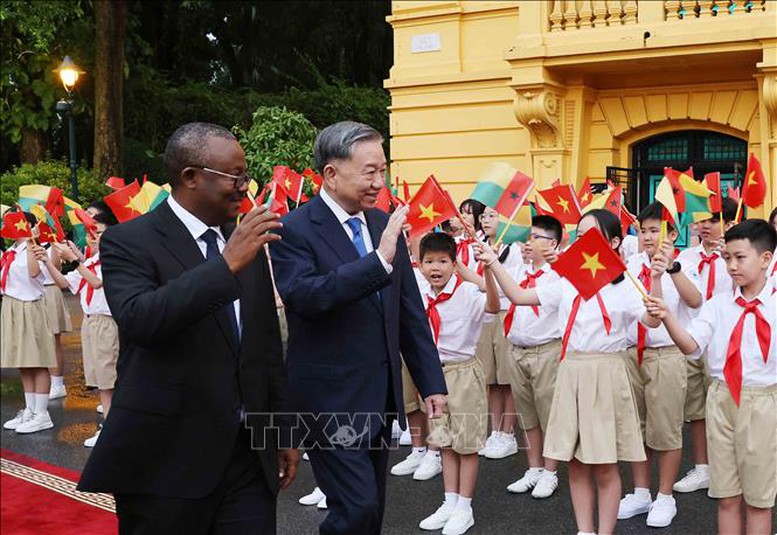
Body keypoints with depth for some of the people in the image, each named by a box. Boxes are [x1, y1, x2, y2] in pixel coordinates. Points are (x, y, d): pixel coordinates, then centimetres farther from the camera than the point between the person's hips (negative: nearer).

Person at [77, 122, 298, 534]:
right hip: (166, 459, -5)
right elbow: (139, 319, -28)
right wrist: (226, 263, -28)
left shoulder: (245, 242, 10)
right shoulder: (128, 242, -8)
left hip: (249, 453, 5)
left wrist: (283, 430, 15)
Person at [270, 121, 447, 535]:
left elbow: (410, 310, 11)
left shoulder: (384, 224, 7)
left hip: (382, 393, 7)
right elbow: (305, 296, -30)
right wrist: (379, 260, -33)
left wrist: (431, 381, 10)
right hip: (331, 398, -6)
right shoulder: (294, 230, -12)